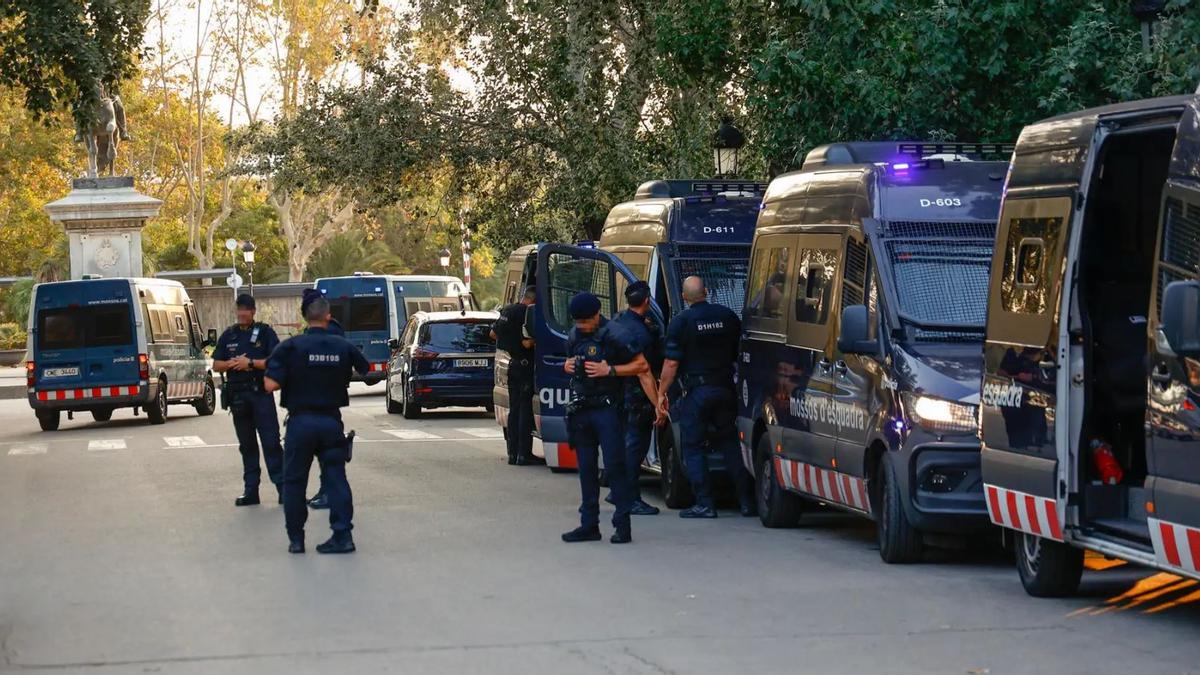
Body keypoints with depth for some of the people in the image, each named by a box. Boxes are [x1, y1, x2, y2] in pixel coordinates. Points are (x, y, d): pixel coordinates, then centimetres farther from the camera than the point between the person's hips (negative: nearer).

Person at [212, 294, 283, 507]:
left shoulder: (265, 332, 0)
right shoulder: (229, 335, 12)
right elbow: (216, 365, 12)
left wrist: (251, 363, -15)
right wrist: (232, 363, -8)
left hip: (261, 393, -4)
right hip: (238, 395, 4)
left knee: (271, 441, -8)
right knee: (246, 445, 8)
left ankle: (282, 487, -6)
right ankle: (251, 490, 11)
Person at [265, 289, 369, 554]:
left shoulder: (291, 347, -11)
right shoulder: (343, 347, -3)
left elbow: (271, 384, -16)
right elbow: (366, 370, 13)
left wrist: (292, 378, 3)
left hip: (301, 421, -2)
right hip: (331, 421, 2)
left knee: (294, 481, 10)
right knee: (336, 478, 7)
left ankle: (296, 538, 12)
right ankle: (343, 535, 0)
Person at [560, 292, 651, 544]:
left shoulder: (614, 335, -10)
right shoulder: (575, 335, 11)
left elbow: (642, 365, -9)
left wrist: (609, 370, -17)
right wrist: (568, 366, 3)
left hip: (606, 408, -7)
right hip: (580, 409, 7)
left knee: (615, 464, -8)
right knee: (586, 468, 10)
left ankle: (622, 525, -6)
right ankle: (589, 525, 15)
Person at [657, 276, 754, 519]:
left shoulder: (681, 321, -9)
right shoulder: (728, 316, 5)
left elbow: (671, 363, -10)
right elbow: (740, 354, 13)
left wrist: (661, 393, -3)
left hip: (696, 391, -5)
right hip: (725, 388, 5)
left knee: (693, 447, 3)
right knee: (729, 443, 14)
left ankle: (704, 504, -3)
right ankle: (746, 501, 12)